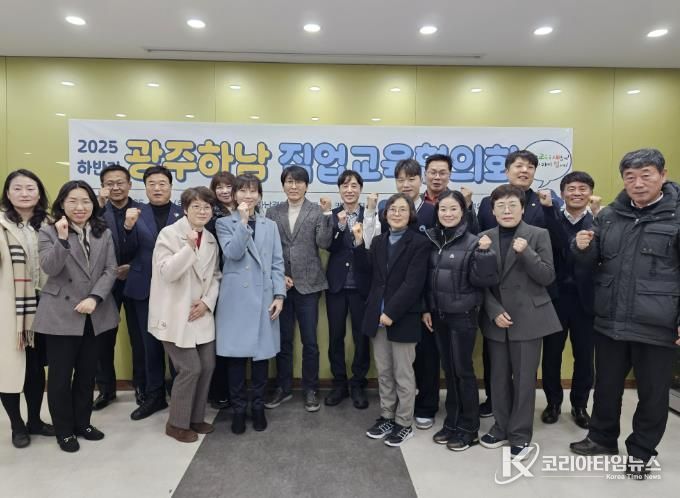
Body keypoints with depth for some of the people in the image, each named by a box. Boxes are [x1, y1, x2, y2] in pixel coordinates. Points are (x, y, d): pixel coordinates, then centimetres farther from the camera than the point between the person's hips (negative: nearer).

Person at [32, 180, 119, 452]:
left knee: (87, 373, 13)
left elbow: (111, 270, 0)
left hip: (95, 314, 3)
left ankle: (83, 422, 30)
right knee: (60, 375, 6)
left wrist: (95, 298, -13)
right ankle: (64, 430, 22)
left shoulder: (104, 233, 8)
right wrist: (62, 239, -27)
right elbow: (49, 269, -14)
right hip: (61, 314, -3)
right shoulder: (49, 232, 1)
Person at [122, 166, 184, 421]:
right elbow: (129, 251, -3)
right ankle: (154, 395, 26)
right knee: (151, 343, 12)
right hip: (145, 288, 2)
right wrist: (128, 226, -19)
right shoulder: (136, 214, 6)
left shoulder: (183, 213, 0)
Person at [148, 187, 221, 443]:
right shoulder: (169, 233, -10)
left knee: (207, 366, 8)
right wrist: (189, 247, -29)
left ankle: (196, 417, 29)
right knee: (190, 368, -5)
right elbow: (167, 273, -20)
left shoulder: (211, 239, 8)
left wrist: (207, 301, -5)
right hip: (176, 316, -6)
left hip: (201, 314, 6)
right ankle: (177, 423, 17)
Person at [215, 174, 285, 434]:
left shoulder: (270, 226, 13)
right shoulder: (225, 223, 5)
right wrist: (243, 221, -15)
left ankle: (258, 407, 23)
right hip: (237, 299, -2)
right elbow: (233, 253, -12)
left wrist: (279, 295, -2)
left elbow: (277, 263, 7)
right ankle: (238, 409, 20)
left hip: (264, 299, 2)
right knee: (237, 356, 3)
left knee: (261, 354, 8)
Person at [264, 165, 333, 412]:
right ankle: (283, 387, 28)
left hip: (308, 283, -2)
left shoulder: (317, 211, 0)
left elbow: (324, 243, -12)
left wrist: (327, 214, -20)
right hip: (281, 283, 2)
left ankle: (310, 390, 21)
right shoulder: (273, 212, 7)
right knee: (283, 339, 13)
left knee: (309, 341, 6)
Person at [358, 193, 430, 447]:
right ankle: (386, 417, 31)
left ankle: (404, 423, 22)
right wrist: (359, 242, -7)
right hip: (377, 317, 5)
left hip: (403, 318, -5)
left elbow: (413, 284, -16)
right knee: (383, 372, 16)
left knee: (403, 374, 7)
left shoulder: (419, 243, -8)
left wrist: (391, 312, -19)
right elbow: (368, 270, 1)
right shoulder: (378, 241, 10)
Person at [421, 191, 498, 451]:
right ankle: (452, 422, 29)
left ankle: (469, 428, 21)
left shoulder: (472, 242, -10)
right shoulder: (431, 240, 4)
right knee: (448, 370, 14)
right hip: (438, 314, 5)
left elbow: (482, 280, -14)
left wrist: (484, 253, -26)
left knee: (463, 370, 5)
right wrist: (425, 309, 7)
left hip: (463, 315, -5)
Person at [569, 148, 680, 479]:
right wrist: (583, 248, -10)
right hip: (609, 320, 4)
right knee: (606, 385, 18)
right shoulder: (608, 215, 7)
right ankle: (602, 438, 38)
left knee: (652, 392, 12)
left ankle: (641, 452, 33)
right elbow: (593, 264, 13)